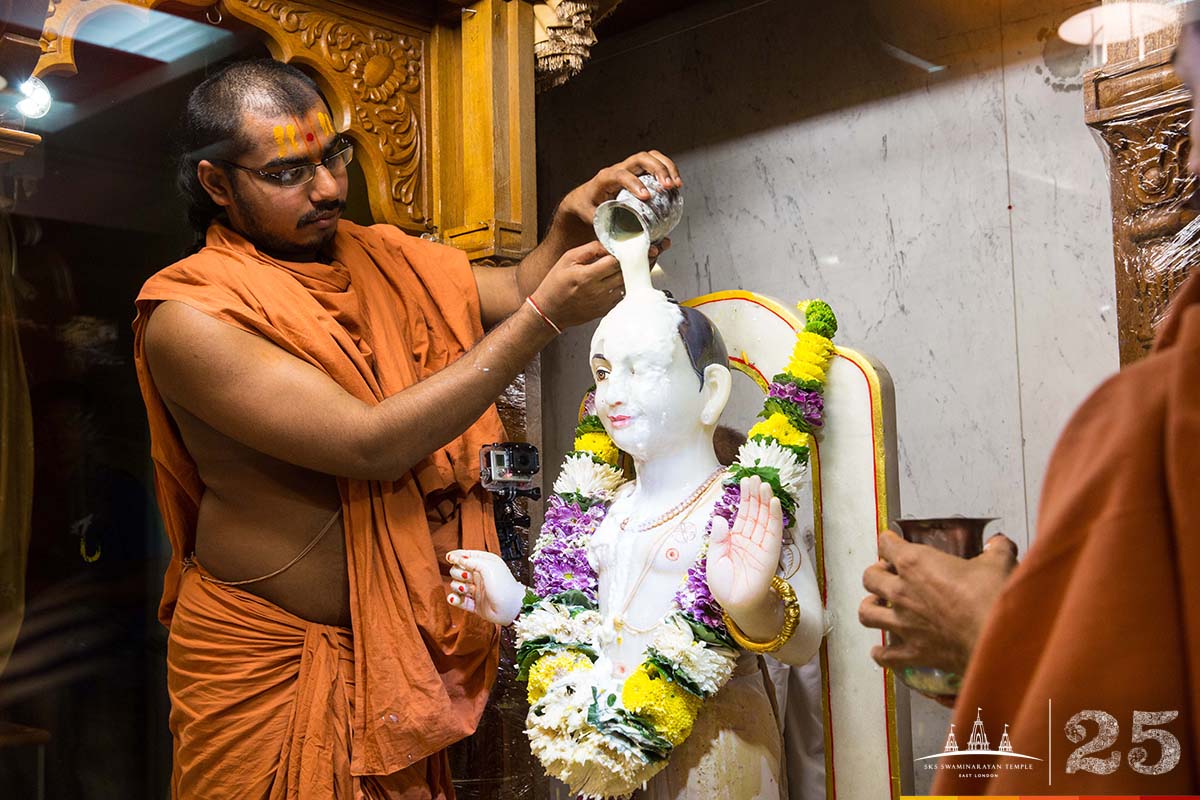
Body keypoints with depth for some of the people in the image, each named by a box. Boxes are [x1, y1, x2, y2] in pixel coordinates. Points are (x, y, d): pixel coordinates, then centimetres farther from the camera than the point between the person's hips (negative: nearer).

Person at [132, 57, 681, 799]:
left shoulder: (377, 258, 4)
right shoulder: (188, 317, -18)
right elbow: (372, 445, -27)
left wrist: (571, 225, -18)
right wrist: (544, 316, -27)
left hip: (404, 638, 6)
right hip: (266, 651, -5)